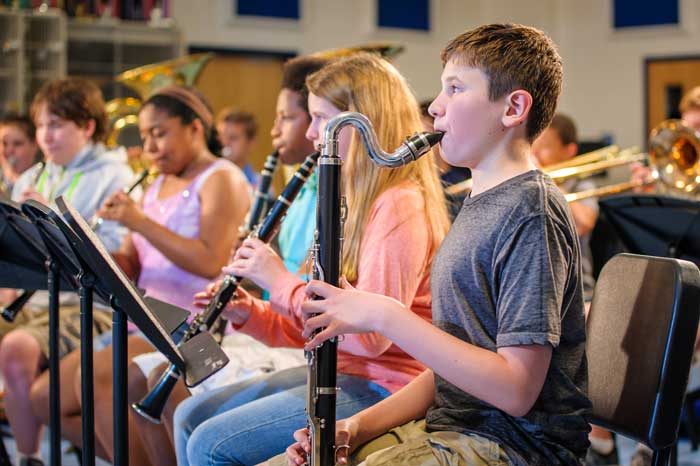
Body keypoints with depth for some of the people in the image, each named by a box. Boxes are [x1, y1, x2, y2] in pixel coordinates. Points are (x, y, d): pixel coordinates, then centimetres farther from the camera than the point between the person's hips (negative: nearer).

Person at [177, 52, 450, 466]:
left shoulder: (399, 205, -17)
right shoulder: (360, 200, 15)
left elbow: (370, 335, -25)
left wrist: (282, 283, -16)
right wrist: (250, 315, 0)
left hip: (382, 388, -10)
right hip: (340, 370, 10)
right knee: (192, 416, 11)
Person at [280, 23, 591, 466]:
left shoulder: (530, 211, -15)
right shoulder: (480, 205, 15)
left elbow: (516, 389, -22)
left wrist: (384, 315, -20)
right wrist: (358, 426, 5)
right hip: (445, 429, 9)